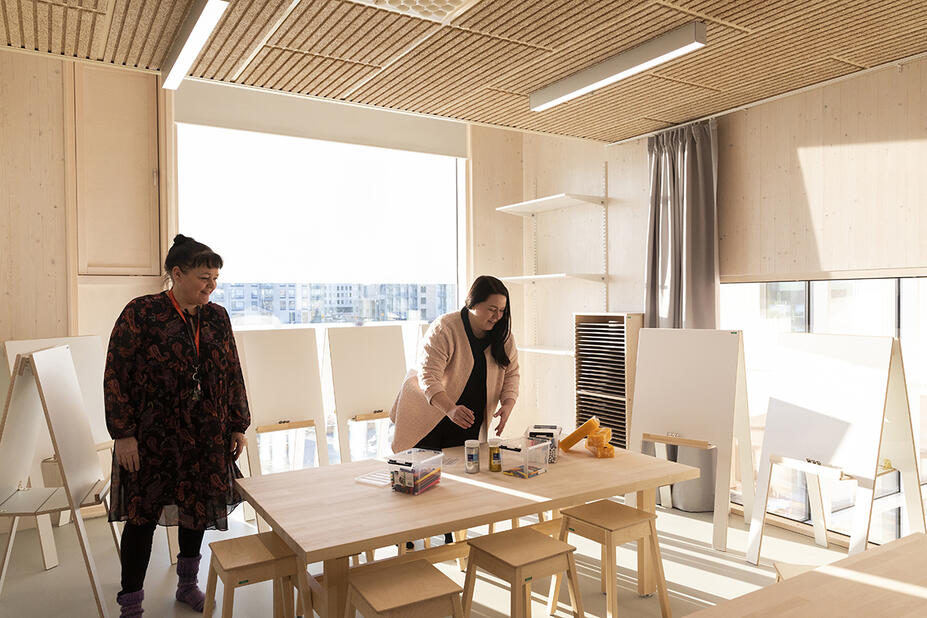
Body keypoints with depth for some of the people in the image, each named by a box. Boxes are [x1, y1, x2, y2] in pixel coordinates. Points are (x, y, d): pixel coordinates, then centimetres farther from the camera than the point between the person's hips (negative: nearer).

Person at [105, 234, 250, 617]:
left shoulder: (217, 317, 3)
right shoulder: (141, 313, -11)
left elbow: (233, 375, 8)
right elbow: (116, 375, -10)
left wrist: (238, 426, 8)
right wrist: (123, 434, -13)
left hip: (205, 437, 5)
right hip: (152, 437, -4)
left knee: (196, 509, 15)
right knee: (143, 515, 4)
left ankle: (188, 584, 36)